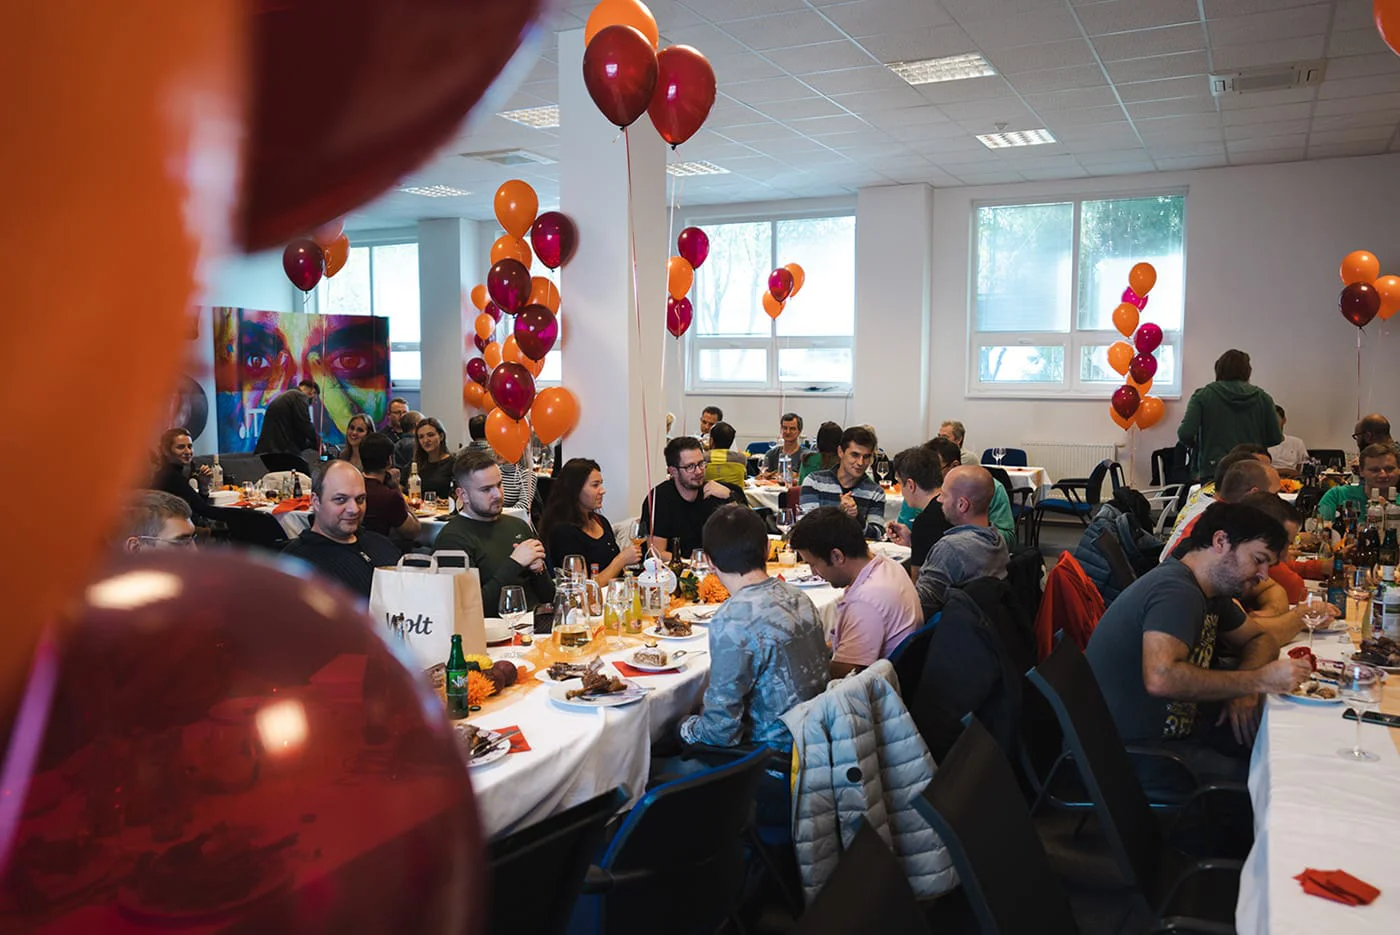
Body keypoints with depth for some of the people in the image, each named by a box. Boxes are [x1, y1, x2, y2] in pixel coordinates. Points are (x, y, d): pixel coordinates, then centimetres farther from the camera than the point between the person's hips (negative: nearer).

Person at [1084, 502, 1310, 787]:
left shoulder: (1209, 591, 9)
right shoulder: (1177, 592, -23)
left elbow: (1260, 640, 21)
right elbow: (1160, 678, -37)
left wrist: (1243, 688, -1)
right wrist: (1258, 680, -28)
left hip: (1179, 726, 10)